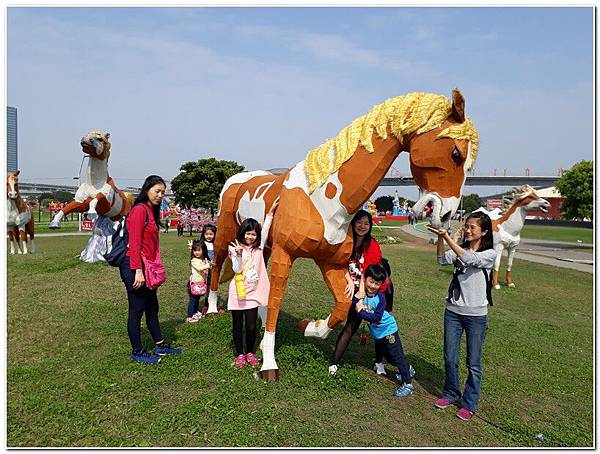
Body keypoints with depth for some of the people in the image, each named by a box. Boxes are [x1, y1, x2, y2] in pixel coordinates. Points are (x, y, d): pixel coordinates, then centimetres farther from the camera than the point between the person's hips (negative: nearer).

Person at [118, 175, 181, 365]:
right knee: (137, 310, 2)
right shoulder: (139, 210, -13)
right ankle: (137, 352, 16)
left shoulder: (151, 211, 15)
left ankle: (160, 345, 30)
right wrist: (138, 271, -23)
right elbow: (134, 244, -19)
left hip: (146, 267, 10)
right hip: (134, 268, -10)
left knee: (152, 307, 17)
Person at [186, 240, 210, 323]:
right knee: (192, 299, -4)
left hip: (201, 282, 7)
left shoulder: (205, 260, 6)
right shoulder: (194, 260, -16)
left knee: (197, 299, 19)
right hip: (194, 282, -7)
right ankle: (189, 317, 1)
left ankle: (195, 313, 32)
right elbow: (199, 268, -32)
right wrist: (208, 265, -38)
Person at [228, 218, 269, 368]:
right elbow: (237, 269, -13)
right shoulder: (235, 248, -5)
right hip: (237, 293, -2)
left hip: (253, 293, 2)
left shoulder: (259, 247, 5)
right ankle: (239, 354, 25)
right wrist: (238, 253, -29)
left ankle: (250, 352, 24)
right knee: (237, 325, 10)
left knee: (251, 326, 3)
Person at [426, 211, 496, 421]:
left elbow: (469, 258, -27)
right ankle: (451, 394, 32)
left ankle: (469, 403, 23)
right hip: (453, 311, 4)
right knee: (450, 358, 12)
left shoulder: (489, 254, -7)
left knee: (473, 363, 7)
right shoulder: (459, 249, 5)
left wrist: (447, 237, -33)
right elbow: (443, 260, -14)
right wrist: (440, 238, -28)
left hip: (476, 315, -4)